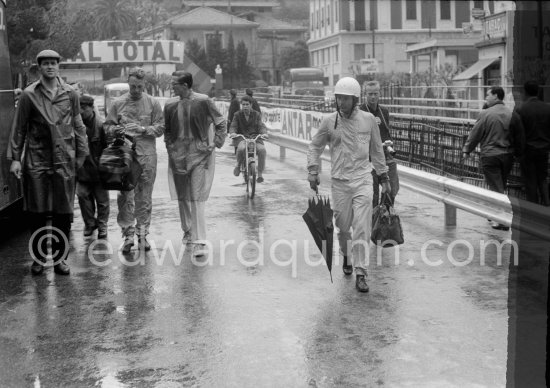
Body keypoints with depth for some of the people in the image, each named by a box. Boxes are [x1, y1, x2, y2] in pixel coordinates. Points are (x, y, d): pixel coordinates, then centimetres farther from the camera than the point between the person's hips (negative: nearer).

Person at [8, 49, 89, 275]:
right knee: (37, 212, 3)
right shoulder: (29, 95, 1)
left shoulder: (70, 94, 7)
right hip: (36, 161, -1)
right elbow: (19, 128, 3)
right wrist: (15, 158, -2)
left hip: (64, 161, 1)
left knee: (63, 213, 4)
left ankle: (60, 258, 15)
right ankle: (38, 258, 17)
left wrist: (81, 154, 8)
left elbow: (78, 126, 11)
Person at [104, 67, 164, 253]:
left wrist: (143, 129, -14)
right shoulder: (118, 103, 7)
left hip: (147, 155, 0)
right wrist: (118, 129, -12)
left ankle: (142, 234, 14)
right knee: (125, 197, -3)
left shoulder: (153, 103, 6)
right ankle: (128, 235, 4)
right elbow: (107, 126, 9)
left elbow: (161, 127, 2)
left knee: (144, 197, 5)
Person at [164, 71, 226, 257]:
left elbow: (221, 123, 1)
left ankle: (199, 241, -10)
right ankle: (188, 231, 35)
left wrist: (215, 143, -6)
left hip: (200, 155, -5)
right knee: (182, 197, 14)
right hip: (178, 156, 5)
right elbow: (167, 129, 19)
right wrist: (170, 145, 4)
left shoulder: (203, 101, -8)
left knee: (197, 198, -10)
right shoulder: (170, 106, 5)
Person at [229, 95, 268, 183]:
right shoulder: (237, 115, 7)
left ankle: (260, 174, -19)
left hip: (255, 137, 1)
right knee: (241, 148, -38)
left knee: (262, 149, -31)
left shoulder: (256, 115, 9)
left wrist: (264, 133, -22)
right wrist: (232, 132, -23)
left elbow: (261, 126, 0)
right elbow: (233, 126, 1)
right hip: (241, 137, -1)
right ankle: (238, 165, -5)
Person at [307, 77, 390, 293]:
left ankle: (360, 274, -6)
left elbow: (377, 150, 11)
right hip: (339, 181, 1)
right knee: (343, 226, 8)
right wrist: (312, 172, 1)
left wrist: (384, 177, 13)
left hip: (362, 180, -1)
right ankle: (346, 256, 38)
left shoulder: (368, 119, 1)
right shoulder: (329, 121, 0)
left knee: (362, 227, -9)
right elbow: (315, 147, 11)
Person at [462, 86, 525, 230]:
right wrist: (518, 153, 19)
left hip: (489, 156, -4)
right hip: (507, 156, 4)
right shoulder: (513, 115, 0)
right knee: (500, 187, 19)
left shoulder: (486, 114, -11)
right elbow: (519, 137, 6)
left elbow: (475, 134, -7)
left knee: (496, 188, -1)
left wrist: (466, 150, 4)